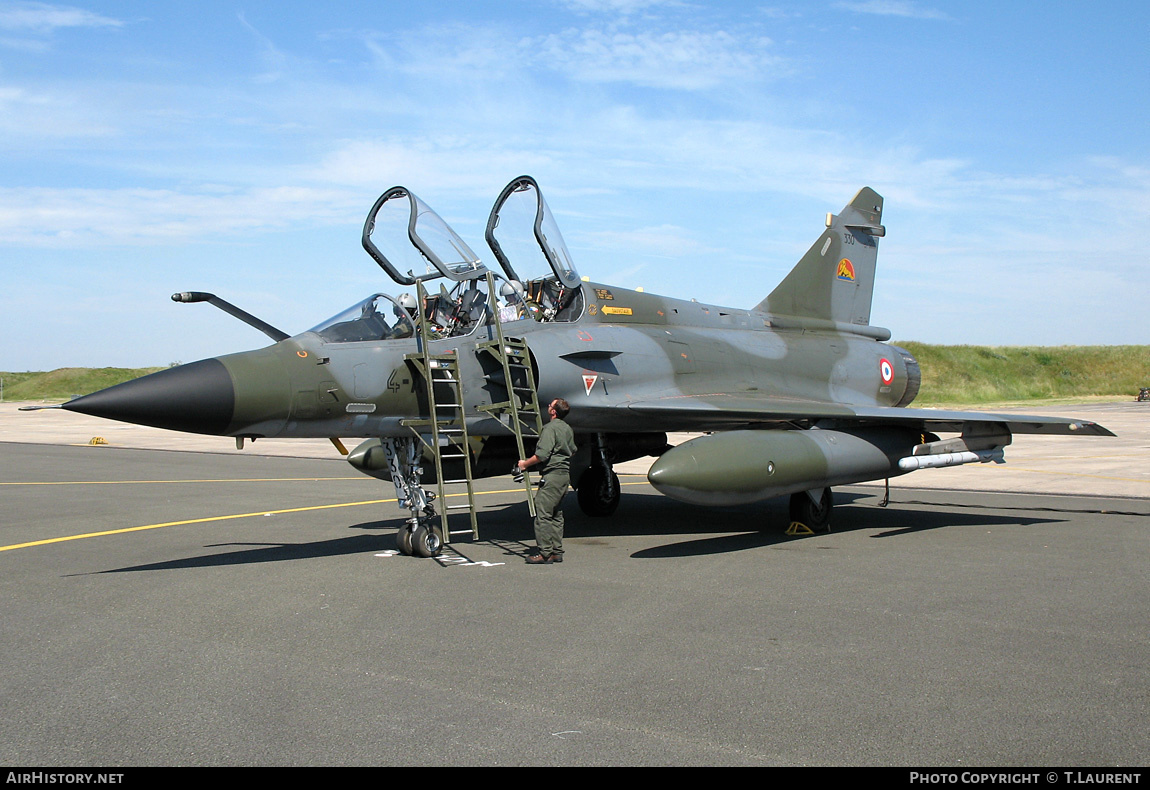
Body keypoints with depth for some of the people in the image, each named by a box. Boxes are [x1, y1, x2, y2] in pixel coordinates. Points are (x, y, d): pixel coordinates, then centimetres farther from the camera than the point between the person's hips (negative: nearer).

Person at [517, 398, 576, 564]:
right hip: (565, 474, 10)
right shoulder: (568, 429, 15)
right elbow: (573, 451, 24)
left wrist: (525, 463, -7)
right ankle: (557, 552, 14)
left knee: (543, 514, -7)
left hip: (552, 474, -10)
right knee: (557, 515, 13)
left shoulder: (550, 428, -13)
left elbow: (542, 454, -19)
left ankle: (545, 553, -9)